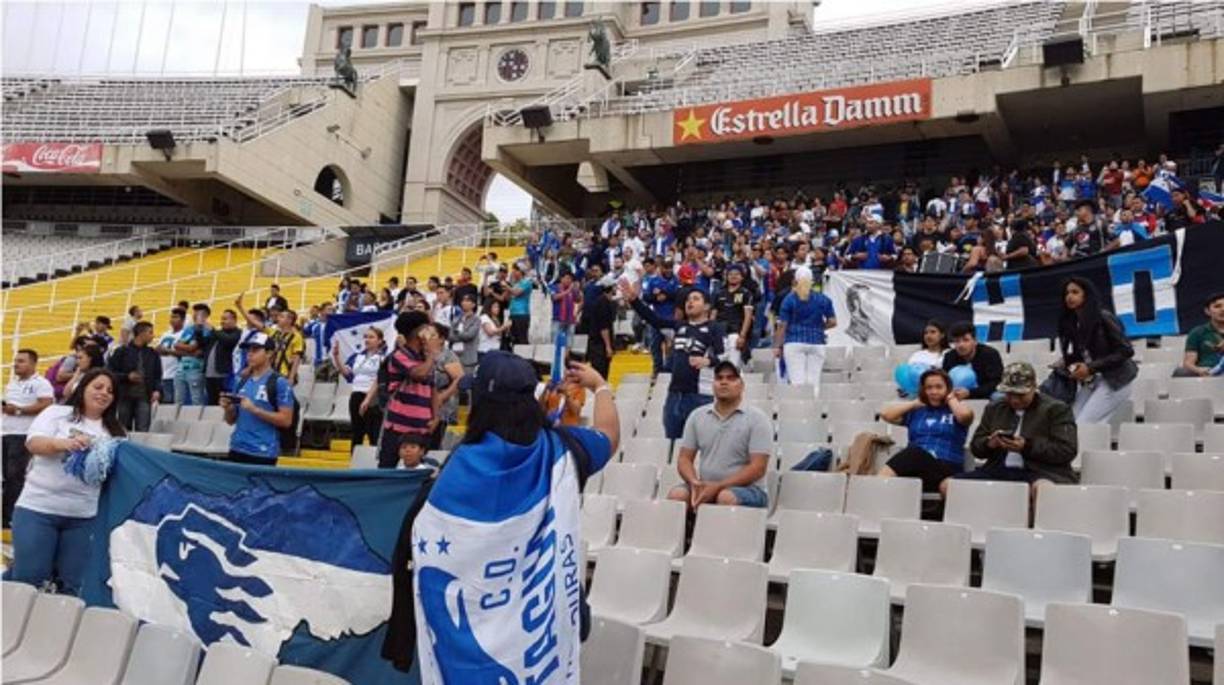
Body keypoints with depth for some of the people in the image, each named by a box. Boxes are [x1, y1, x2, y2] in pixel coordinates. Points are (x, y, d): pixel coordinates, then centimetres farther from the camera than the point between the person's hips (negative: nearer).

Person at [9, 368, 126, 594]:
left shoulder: (113, 432, 11)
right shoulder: (57, 413, 3)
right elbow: (33, 443, -10)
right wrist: (63, 443, -29)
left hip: (83, 515, 3)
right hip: (38, 508, -3)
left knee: (71, 586, 5)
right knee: (27, 579, -1)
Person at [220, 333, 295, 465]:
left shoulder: (280, 383, -6)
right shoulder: (242, 382, 13)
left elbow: (286, 420, -11)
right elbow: (231, 421, 18)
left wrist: (255, 409, -17)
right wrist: (228, 408, -3)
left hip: (263, 454, -6)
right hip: (237, 450, 6)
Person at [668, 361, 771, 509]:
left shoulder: (757, 419, -4)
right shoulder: (697, 416, 9)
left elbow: (757, 468, -11)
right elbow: (684, 458, 9)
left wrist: (718, 487, -19)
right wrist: (695, 483, -13)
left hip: (746, 489, -3)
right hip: (705, 487, 3)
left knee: (726, 498, -36)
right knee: (676, 494, -26)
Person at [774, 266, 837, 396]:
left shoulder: (789, 299, -1)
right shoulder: (823, 299, 6)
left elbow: (782, 325, -3)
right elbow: (833, 322, 5)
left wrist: (777, 346, 2)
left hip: (794, 343, -2)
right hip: (817, 343, 2)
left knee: (797, 382, -5)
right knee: (814, 381, 5)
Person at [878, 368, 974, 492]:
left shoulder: (955, 412, 14)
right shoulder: (916, 412, 23)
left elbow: (965, 415, -11)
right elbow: (885, 414, 12)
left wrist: (951, 399, 9)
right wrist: (916, 403, 18)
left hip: (946, 467, -3)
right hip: (915, 465, 4)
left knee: (914, 452, -35)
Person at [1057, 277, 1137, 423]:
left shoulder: (1103, 318, -13)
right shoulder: (1069, 322, 6)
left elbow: (1126, 351, -13)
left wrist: (1091, 367, -17)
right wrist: (1071, 367, -8)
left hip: (1114, 382, -6)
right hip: (1089, 382, 6)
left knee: (1084, 424, -16)